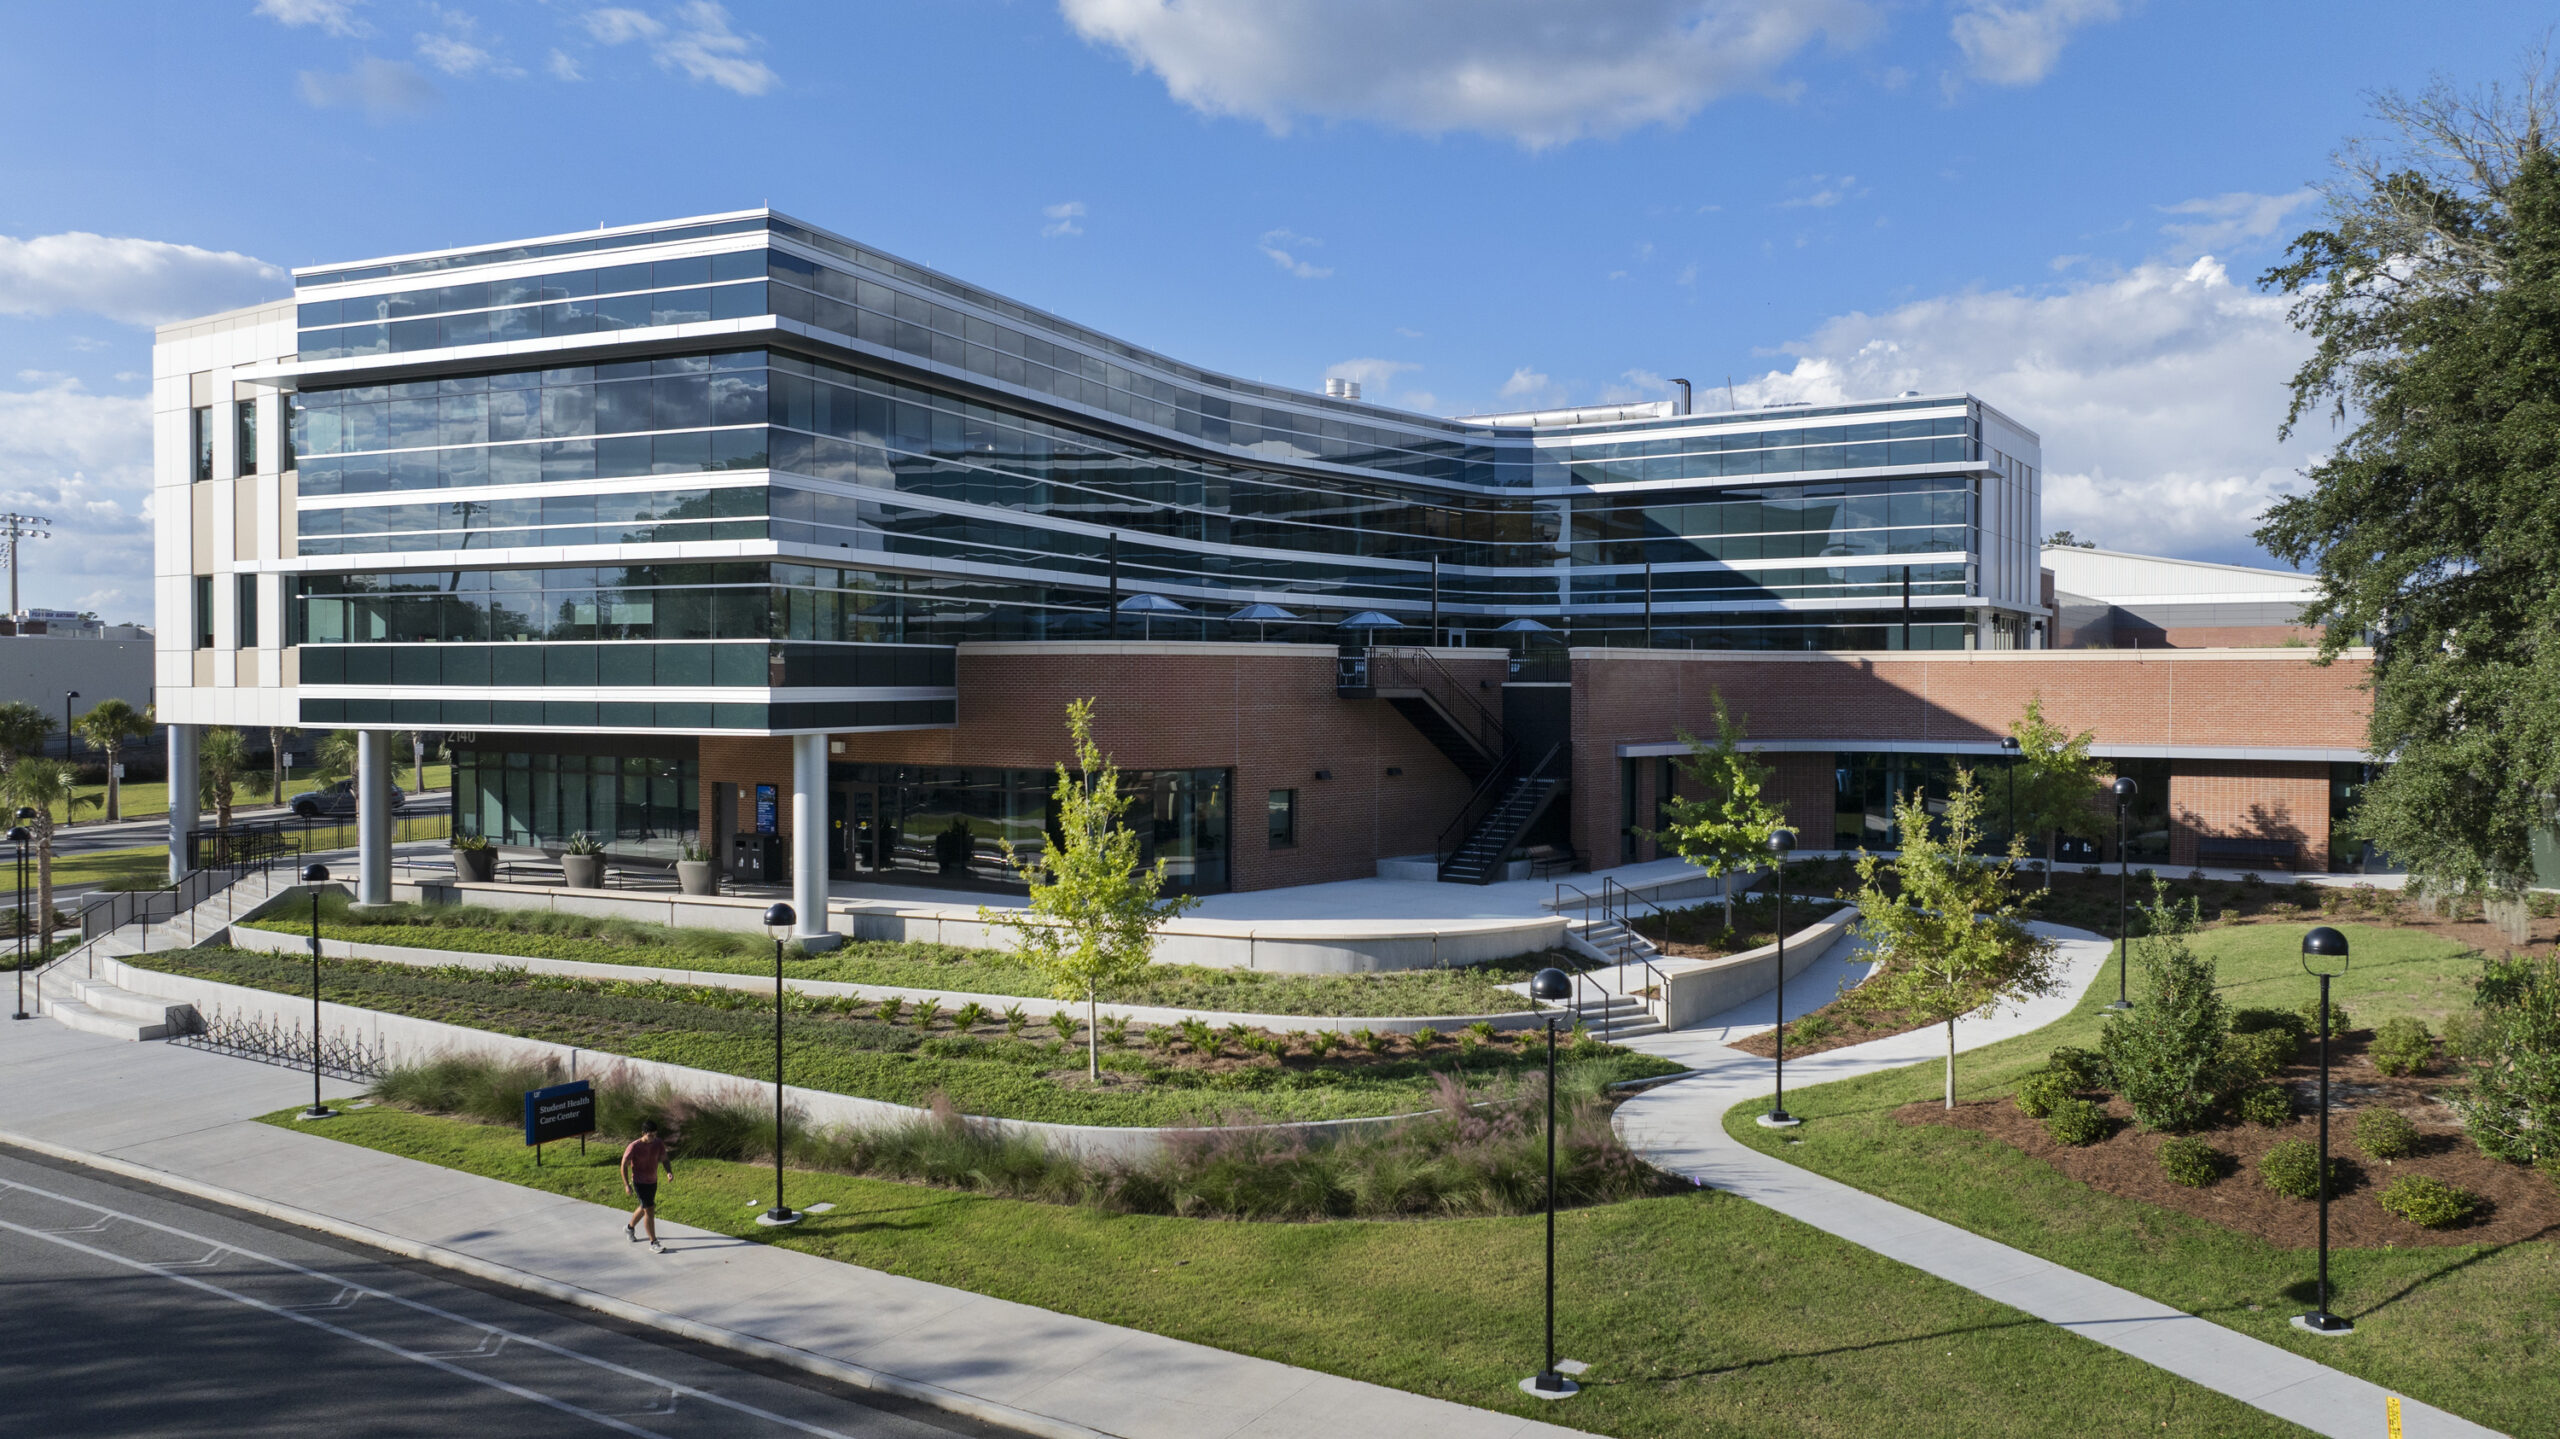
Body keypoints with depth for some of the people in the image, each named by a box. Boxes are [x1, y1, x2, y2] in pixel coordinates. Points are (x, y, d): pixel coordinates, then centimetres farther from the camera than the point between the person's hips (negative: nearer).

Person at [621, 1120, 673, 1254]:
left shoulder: (659, 1143, -9)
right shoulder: (634, 1147, -22)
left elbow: (664, 1159, 4)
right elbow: (624, 1165, -12)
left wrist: (669, 1171, -16)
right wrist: (626, 1185, -14)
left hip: (653, 1181, 6)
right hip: (640, 1182, -6)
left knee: (644, 1208, 23)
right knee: (649, 1210, -9)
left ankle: (630, 1227, 51)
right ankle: (653, 1243, -1)